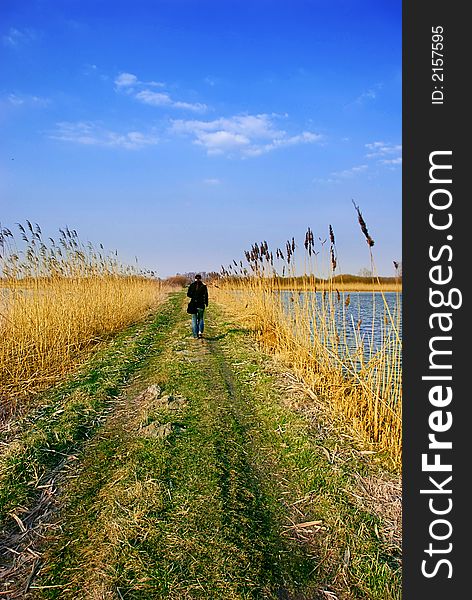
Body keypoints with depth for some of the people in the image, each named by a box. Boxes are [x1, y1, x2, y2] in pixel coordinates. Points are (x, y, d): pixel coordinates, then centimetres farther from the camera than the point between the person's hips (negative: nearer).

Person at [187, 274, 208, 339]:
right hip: (201, 304, 0)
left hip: (193, 304, 1)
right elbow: (206, 295, -4)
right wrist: (206, 303, 7)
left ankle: (195, 334, 5)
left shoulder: (191, 285, 1)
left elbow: (188, 294, -1)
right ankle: (200, 332, -6)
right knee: (200, 318, 14)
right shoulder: (203, 286, -2)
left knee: (194, 319, 8)